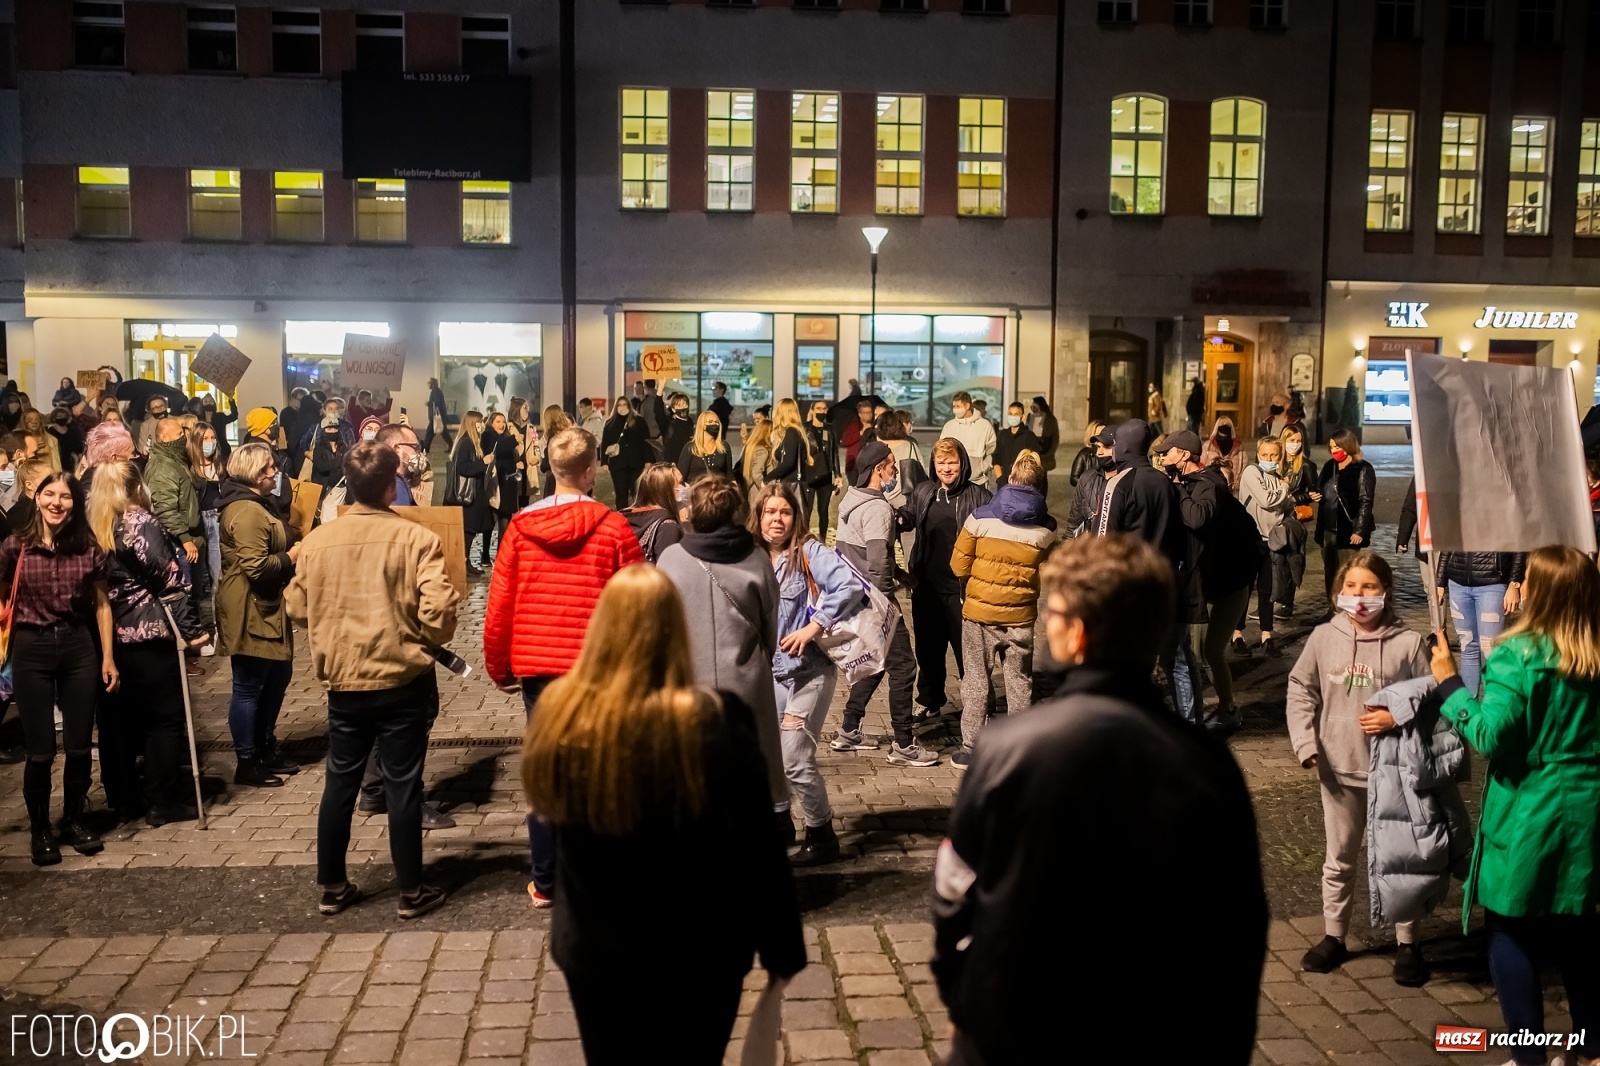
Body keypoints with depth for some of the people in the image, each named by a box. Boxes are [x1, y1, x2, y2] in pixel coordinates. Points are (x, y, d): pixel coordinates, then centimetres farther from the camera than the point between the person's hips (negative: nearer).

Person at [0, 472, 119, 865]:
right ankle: (39, 829, 22)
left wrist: (108, 656, 3)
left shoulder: (88, 549, 0)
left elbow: (101, 604, 5)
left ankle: (74, 820, 27)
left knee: (79, 745, 8)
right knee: (41, 750, 3)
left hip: (79, 647, 2)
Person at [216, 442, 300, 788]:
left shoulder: (257, 505, 15)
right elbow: (256, 567, -28)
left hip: (266, 610, 11)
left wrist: (294, 550, 11)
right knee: (249, 687, -1)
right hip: (250, 613, -11)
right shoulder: (247, 512, -21)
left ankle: (266, 749, 32)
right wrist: (290, 557, -13)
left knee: (277, 677, 19)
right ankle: (247, 763, 9)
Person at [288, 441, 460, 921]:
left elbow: (296, 607, 7)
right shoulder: (416, 538, -15)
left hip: (342, 680, 4)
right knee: (402, 785, 7)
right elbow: (438, 613, -19)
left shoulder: (317, 540, -3)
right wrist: (430, 641, 3)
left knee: (340, 782, 16)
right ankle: (411, 892, 17)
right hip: (403, 681, -3)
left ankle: (331, 887, 27)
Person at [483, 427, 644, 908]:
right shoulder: (613, 528, -9)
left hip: (536, 665, 2)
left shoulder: (521, 527, -2)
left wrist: (499, 667, 13)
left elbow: (499, 607, 0)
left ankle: (545, 883, 20)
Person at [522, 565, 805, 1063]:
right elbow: (758, 851, -14)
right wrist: (781, 947, -2)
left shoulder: (558, 714, -15)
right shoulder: (713, 724, -24)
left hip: (595, 950, 3)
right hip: (698, 956, -2)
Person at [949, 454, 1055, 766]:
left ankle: (970, 749, 12)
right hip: (1021, 615, 1)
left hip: (979, 610, -1)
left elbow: (959, 566, -6)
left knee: (977, 678, 10)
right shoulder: (1046, 528, -6)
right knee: (1019, 681, 14)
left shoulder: (980, 517, -10)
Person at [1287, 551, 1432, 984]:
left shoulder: (1407, 643, -11)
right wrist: (1305, 743, -5)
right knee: (1339, 859, 16)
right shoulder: (1323, 638, -4)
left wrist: (1398, 716, -21)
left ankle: (1407, 943, 28)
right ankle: (1333, 936, 31)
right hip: (1339, 770, 2)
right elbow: (1301, 691, 3)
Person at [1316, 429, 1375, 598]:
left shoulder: (1363, 469, -8)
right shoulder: (1329, 466, 12)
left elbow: (1365, 502, -12)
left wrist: (1359, 530, -17)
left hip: (1348, 531, -7)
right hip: (1328, 530, 7)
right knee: (1329, 574, 12)